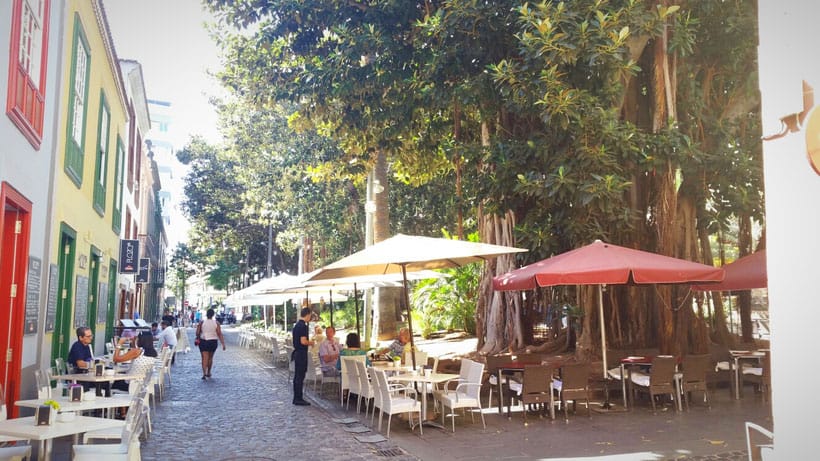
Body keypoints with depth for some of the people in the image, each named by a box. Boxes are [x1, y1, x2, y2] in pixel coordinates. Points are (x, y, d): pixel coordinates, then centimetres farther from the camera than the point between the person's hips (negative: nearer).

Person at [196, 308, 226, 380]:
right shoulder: (216, 323, -4)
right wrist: (223, 344, -7)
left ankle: (204, 373, -19)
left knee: (204, 358, -3)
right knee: (210, 358, 18)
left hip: (203, 342, -2)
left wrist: (197, 339, 19)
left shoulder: (201, 323, -5)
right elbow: (219, 334, -8)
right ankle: (208, 373, 30)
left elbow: (197, 333, -2)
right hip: (213, 342, 2)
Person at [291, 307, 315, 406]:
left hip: (297, 352, 10)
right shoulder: (303, 326, -18)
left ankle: (296, 398, 19)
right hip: (301, 353, -10)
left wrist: (309, 342, 20)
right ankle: (298, 399, 0)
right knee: (300, 376, -4)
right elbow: (303, 341, -24)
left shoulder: (296, 325, 12)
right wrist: (311, 343, -6)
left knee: (297, 376, 13)